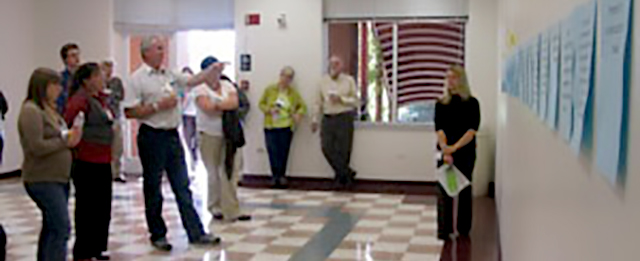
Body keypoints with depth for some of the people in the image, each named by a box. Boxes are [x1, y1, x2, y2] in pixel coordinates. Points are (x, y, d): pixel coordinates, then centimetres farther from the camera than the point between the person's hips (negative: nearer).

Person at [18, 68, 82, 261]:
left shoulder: (50, 109, 14)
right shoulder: (31, 111, -13)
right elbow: (37, 147, -21)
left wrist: (71, 137, 3)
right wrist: (65, 141, -14)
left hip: (58, 178, 9)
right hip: (43, 180, -9)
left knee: (51, 228, 14)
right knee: (62, 228, -14)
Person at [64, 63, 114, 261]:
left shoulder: (101, 98, 10)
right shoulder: (80, 99, -15)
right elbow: (66, 124, -23)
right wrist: (73, 145, -13)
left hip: (103, 161, 8)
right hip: (86, 162, -8)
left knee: (103, 208, 15)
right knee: (87, 208, 3)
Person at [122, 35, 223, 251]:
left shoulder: (170, 75, 10)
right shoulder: (137, 79, -8)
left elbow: (192, 81, 10)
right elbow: (129, 112, -13)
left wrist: (212, 70, -5)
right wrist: (158, 106, -17)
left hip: (172, 135, 6)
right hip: (152, 137, -6)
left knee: (182, 187, 8)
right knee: (153, 189, 6)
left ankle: (196, 233, 12)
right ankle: (158, 235, 18)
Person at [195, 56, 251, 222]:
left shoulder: (227, 85, 10)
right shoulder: (200, 88, -2)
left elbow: (234, 102, -7)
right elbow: (207, 107, -17)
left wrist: (216, 105, -13)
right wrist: (225, 106, -6)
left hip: (228, 135, 3)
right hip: (209, 135, -3)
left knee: (229, 172, -3)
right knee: (214, 174, 5)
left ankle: (231, 211, -2)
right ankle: (215, 207, 20)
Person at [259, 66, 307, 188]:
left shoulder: (293, 93, 6)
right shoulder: (270, 89, 4)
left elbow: (302, 106, 11)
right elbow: (261, 103, 8)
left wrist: (299, 114, -10)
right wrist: (269, 110, -11)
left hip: (286, 127, 1)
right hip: (271, 126, -1)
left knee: (283, 152, 1)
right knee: (273, 151, -7)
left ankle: (281, 176, 12)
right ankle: (277, 176, 0)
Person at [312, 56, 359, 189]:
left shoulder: (349, 80, 4)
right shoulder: (323, 81, 12)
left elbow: (355, 100, 2)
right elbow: (319, 102, 14)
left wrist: (341, 99, -12)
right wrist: (315, 120, 11)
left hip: (344, 119, -3)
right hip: (327, 118, 3)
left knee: (342, 151, -2)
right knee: (327, 148, -6)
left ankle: (342, 177, 14)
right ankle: (347, 173, 8)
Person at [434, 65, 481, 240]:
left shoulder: (472, 103, 1)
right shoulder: (441, 104, 6)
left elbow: (472, 129, -10)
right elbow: (439, 128, -6)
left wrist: (455, 147, -22)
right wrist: (445, 149, -22)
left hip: (466, 152, -1)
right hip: (445, 151, 1)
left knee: (464, 190, 7)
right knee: (444, 190, -3)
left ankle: (464, 229, 19)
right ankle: (443, 230, 1)